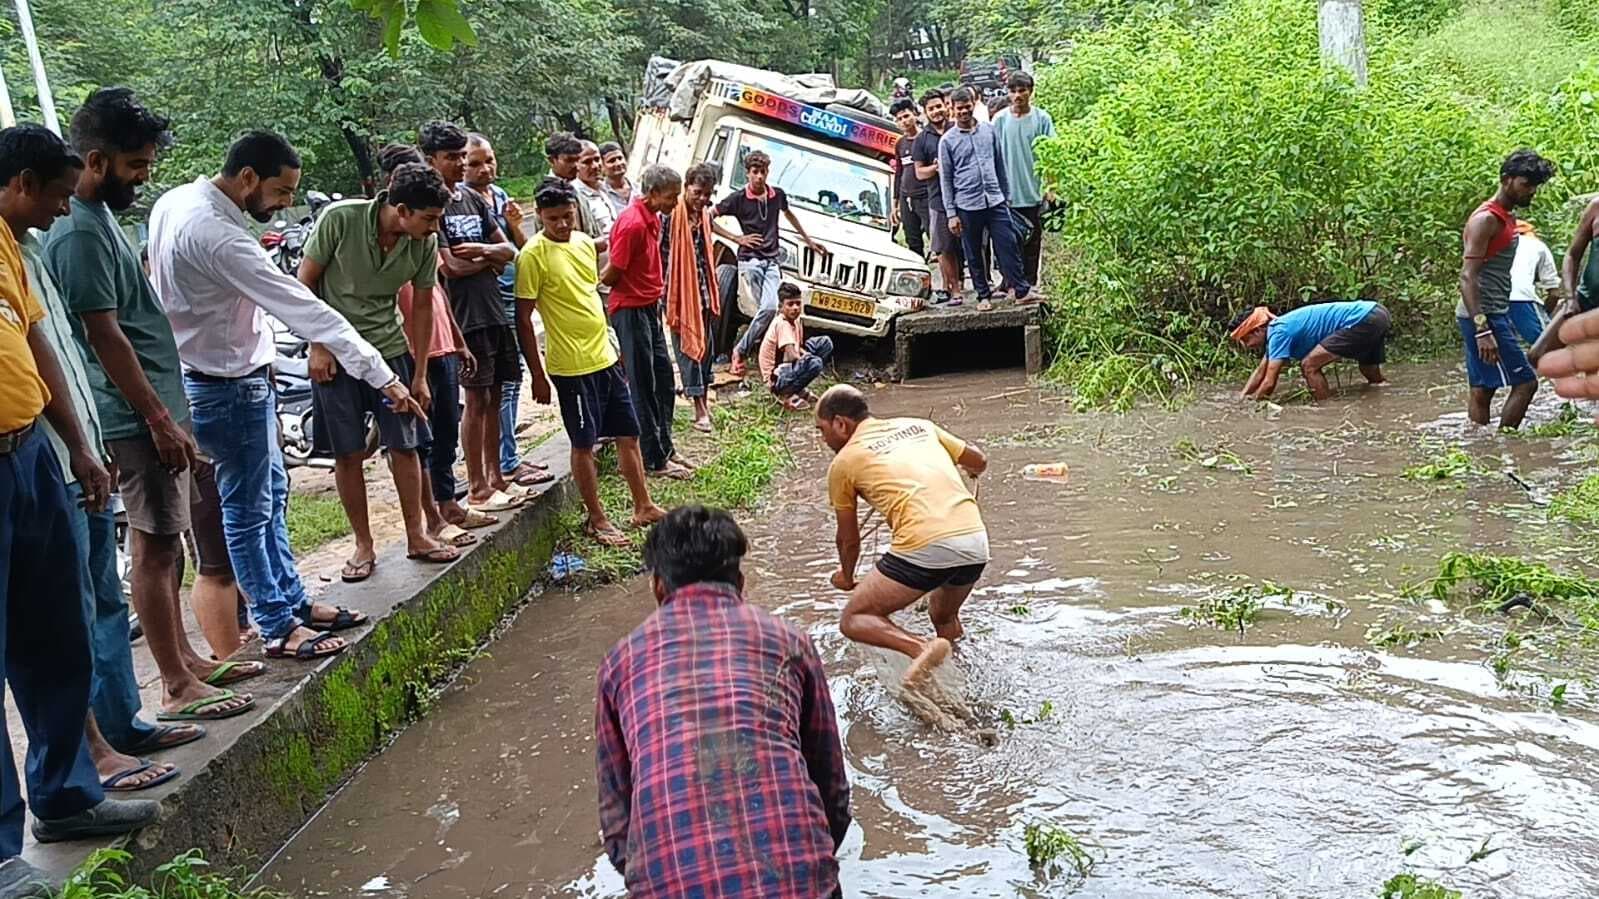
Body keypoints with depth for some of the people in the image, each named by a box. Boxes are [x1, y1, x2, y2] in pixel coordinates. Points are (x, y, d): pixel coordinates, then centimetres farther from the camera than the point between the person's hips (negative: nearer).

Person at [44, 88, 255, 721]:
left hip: (155, 407, 10)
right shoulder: (79, 233, -18)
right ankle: (177, 688, 3)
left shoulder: (99, 218, 13)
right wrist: (159, 419, -18)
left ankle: (185, 658, 27)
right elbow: (105, 335, -20)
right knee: (156, 545, -4)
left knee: (164, 539, 16)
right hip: (139, 417, -10)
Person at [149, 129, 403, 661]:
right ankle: (278, 629, 14)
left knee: (272, 494, 18)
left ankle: (292, 601, 30)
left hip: (236, 380, 10)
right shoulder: (218, 236, -29)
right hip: (230, 387, -10)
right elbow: (304, 310, -31)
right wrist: (382, 376, -30)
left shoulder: (175, 201, 2)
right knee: (250, 510, 2)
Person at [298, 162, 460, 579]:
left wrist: (420, 375, 3)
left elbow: (421, 306, 1)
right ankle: (363, 545, 15)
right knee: (348, 454, 2)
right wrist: (319, 346, -12)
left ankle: (417, 537, 18)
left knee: (404, 445, 4)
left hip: (389, 346, 3)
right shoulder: (340, 218, -20)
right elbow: (305, 284, -9)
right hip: (335, 351, -2)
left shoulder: (425, 243, -10)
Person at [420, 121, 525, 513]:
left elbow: (509, 251, 10)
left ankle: (496, 477, 21)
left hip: (494, 310, 7)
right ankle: (477, 489, 6)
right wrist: (492, 257, 0)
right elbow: (451, 265, -15)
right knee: (476, 400, -3)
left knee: (494, 397, 11)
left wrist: (481, 250, -11)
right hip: (464, 316, -7)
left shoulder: (473, 200, 14)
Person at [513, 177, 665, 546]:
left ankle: (644, 507, 26)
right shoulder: (533, 255, -13)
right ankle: (597, 520, 18)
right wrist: (537, 375, -12)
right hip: (571, 366, -7)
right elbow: (523, 319, -12)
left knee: (629, 434, 13)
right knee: (584, 444, 4)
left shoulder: (584, 242, 8)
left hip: (605, 357, 7)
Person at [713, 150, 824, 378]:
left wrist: (808, 240, 35)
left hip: (772, 260, 4)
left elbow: (789, 214, 30)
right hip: (750, 260, -4)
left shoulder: (777, 195, 8)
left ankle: (741, 350, -3)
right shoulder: (738, 198, -4)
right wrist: (737, 238, -6)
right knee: (768, 308, -16)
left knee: (770, 308, -14)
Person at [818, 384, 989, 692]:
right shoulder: (919, 425, 21)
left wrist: (846, 577, 41)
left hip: (925, 546, -6)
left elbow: (849, 540, 21)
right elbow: (979, 461, 29)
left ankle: (921, 648, -17)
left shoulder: (844, 462, 10)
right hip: (976, 541, 6)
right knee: (944, 616, 33)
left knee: (854, 620, 5)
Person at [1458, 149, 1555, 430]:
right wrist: (1482, 330, -29)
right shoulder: (1486, 219, -14)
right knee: (1525, 381, -8)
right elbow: (1467, 277, -21)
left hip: (1494, 314, 9)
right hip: (1483, 316, -9)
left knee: (1482, 390, 9)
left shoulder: (1507, 218, 16)